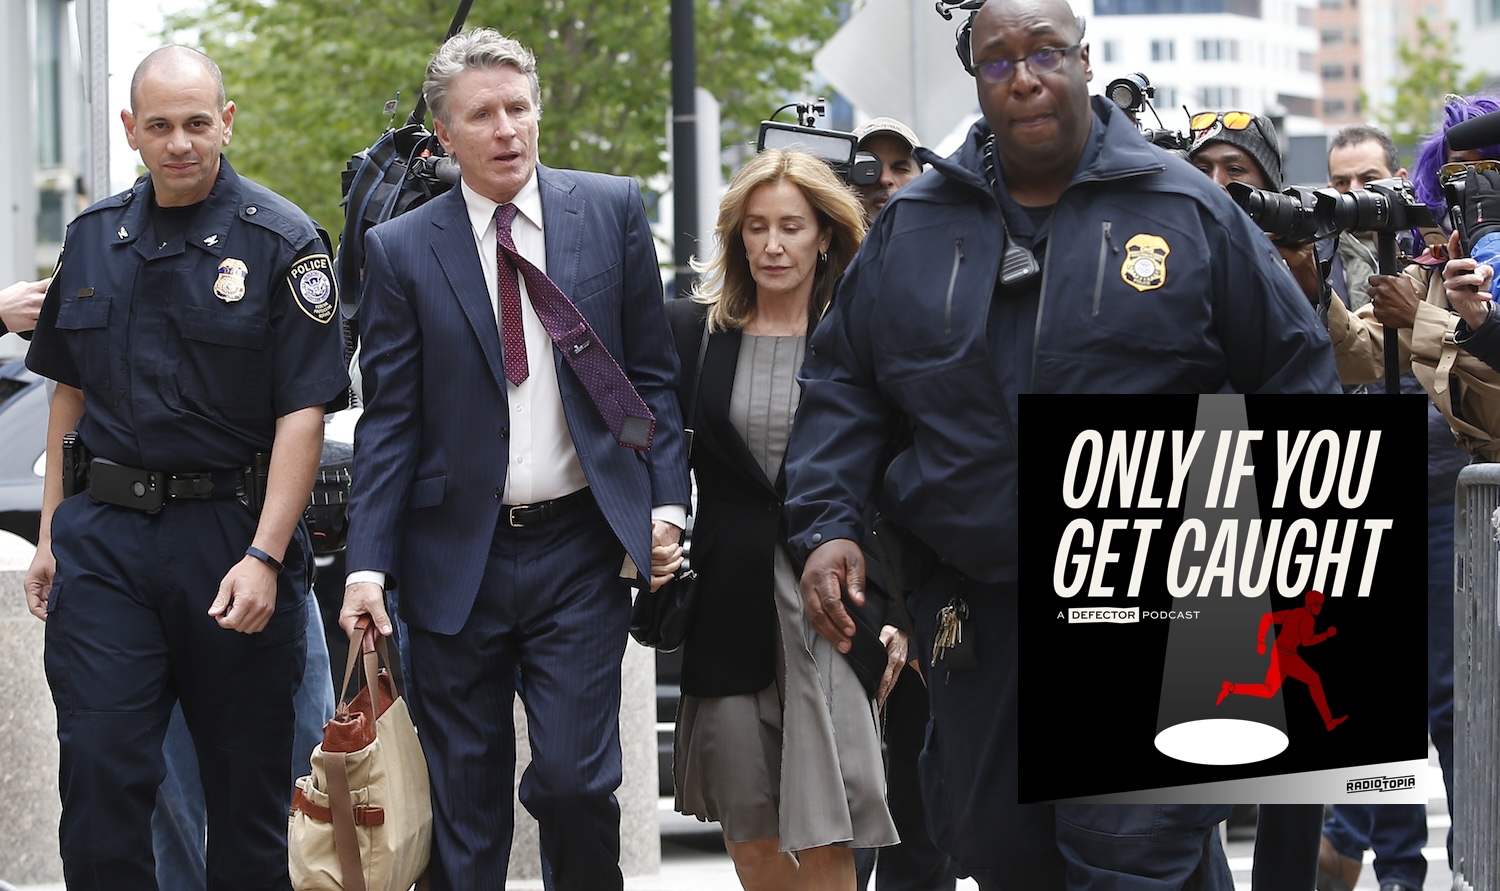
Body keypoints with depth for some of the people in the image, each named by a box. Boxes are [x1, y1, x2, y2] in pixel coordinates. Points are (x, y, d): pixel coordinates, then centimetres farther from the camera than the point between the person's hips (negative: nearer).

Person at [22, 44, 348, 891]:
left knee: (247, 780, 5)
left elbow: (304, 410, -9)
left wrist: (263, 556, -17)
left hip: (230, 534, -3)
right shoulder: (95, 237, 9)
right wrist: (51, 534, 12)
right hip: (103, 536, 3)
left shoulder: (283, 243, -5)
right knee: (99, 769, -5)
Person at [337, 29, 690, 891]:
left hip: (582, 551, 0)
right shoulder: (401, 250, 2)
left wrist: (667, 501, -2)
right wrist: (367, 565, -6)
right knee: (463, 804, 5)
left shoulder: (613, 210, 4)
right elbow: (388, 421, 2)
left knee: (575, 779, -7)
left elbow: (654, 371, 8)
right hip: (458, 555, 0)